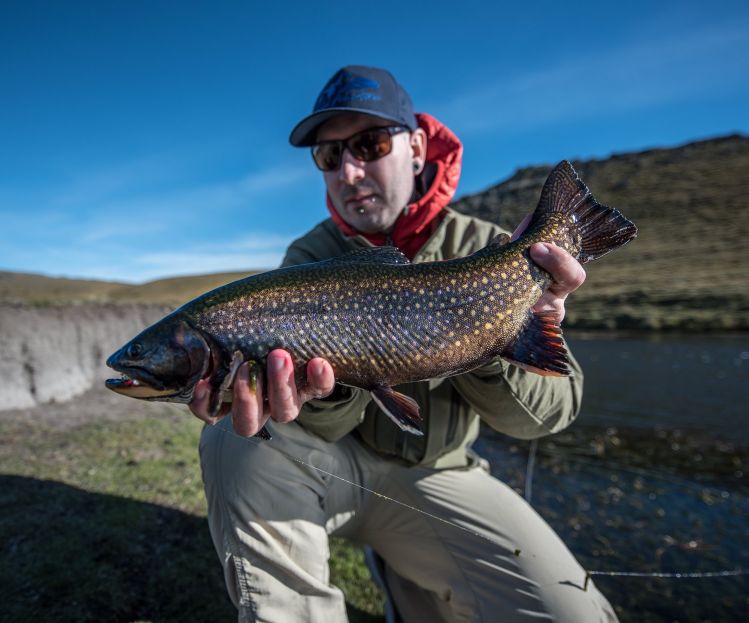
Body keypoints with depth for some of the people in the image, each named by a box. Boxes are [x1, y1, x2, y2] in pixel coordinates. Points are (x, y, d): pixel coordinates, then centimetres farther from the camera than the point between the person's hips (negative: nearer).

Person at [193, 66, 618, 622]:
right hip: (335, 462, 0)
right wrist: (325, 392, -39)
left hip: (435, 476, 1)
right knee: (234, 440, -27)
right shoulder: (308, 260, -5)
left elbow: (551, 409, -12)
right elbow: (325, 425, -15)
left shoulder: (482, 249, -7)